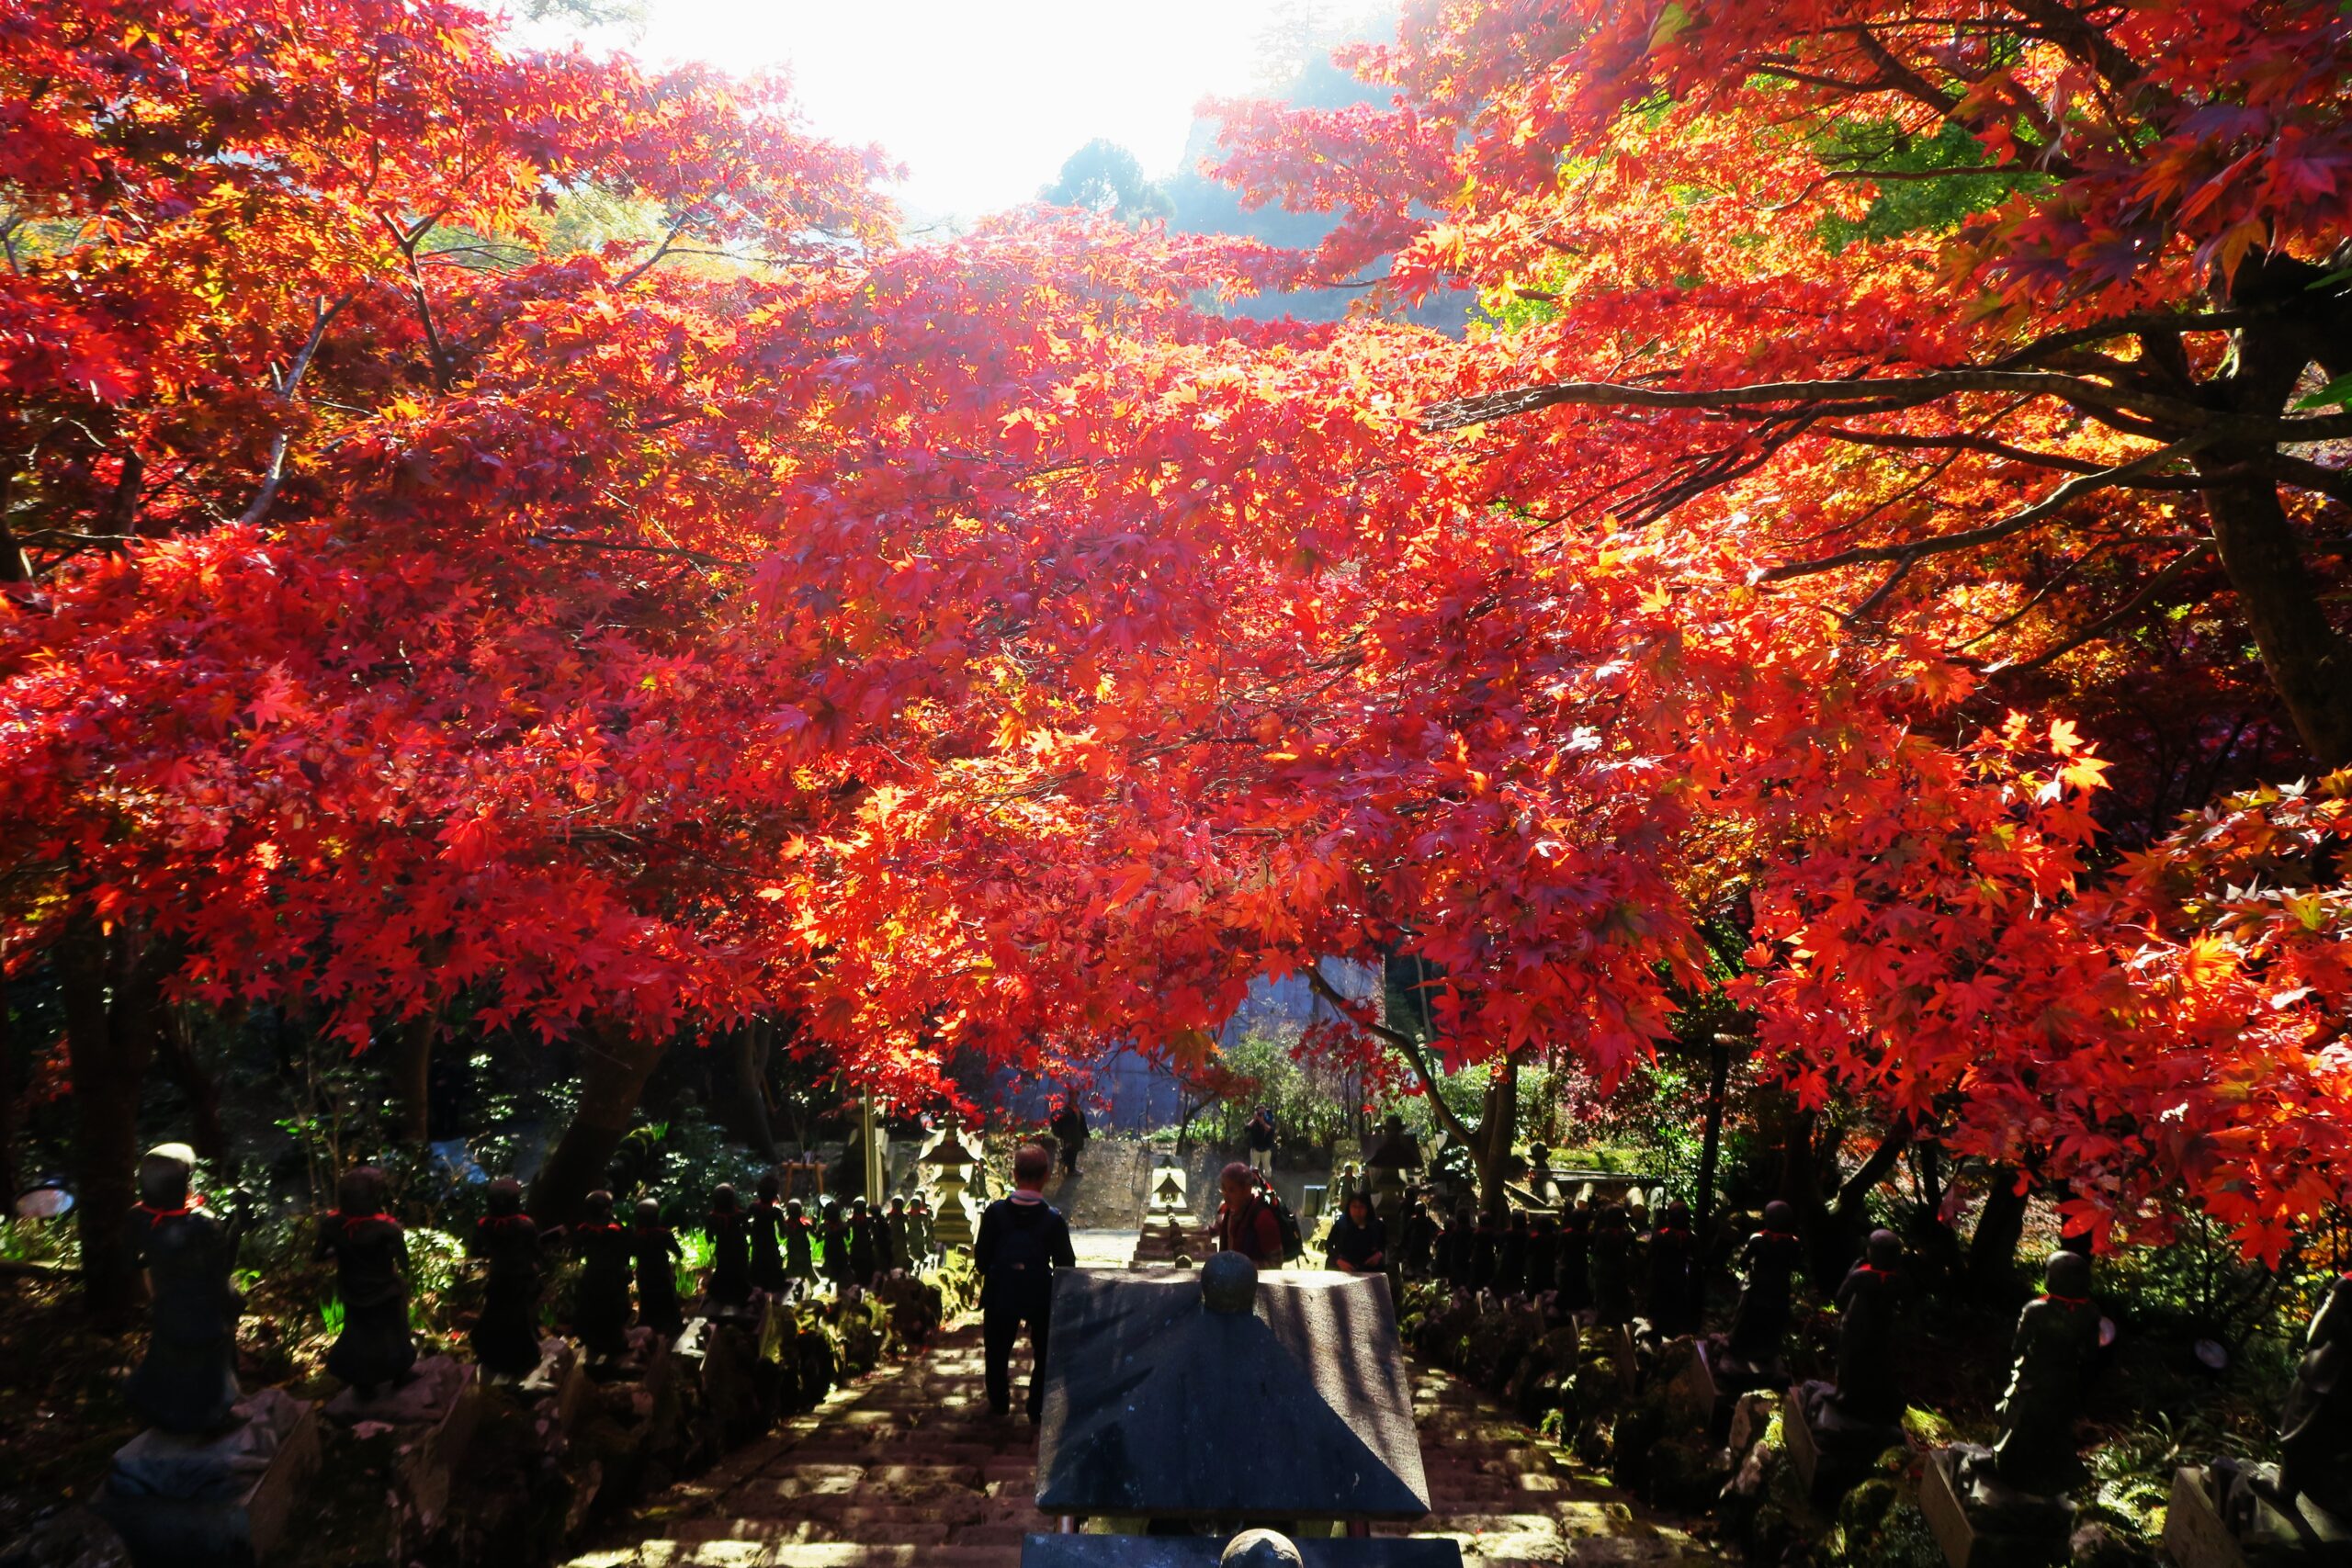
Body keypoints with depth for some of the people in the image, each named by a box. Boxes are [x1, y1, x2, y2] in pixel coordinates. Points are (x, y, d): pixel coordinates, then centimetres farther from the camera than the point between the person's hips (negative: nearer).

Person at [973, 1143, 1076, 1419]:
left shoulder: (995, 1212, -14)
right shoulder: (1053, 1218, -16)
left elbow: (981, 1258, -8)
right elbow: (1066, 1264, -11)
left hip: (1000, 1295, 1)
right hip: (1041, 1296, -1)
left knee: (998, 1350, 22)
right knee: (1044, 1354, 18)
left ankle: (999, 1403, 33)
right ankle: (1038, 1408, 20)